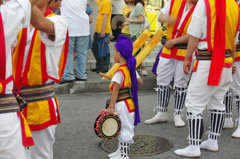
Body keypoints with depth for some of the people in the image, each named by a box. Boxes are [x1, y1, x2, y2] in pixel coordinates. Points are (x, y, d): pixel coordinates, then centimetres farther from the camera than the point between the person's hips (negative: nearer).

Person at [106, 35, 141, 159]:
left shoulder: (120, 72, -20)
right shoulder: (131, 69, 6)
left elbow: (115, 90, -20)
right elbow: (139, 81, 16)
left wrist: (110, 107, -17)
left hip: (122, 104, -9)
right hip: (130, 103, 9)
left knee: (125, 129, 0)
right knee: (124, 128, 19)